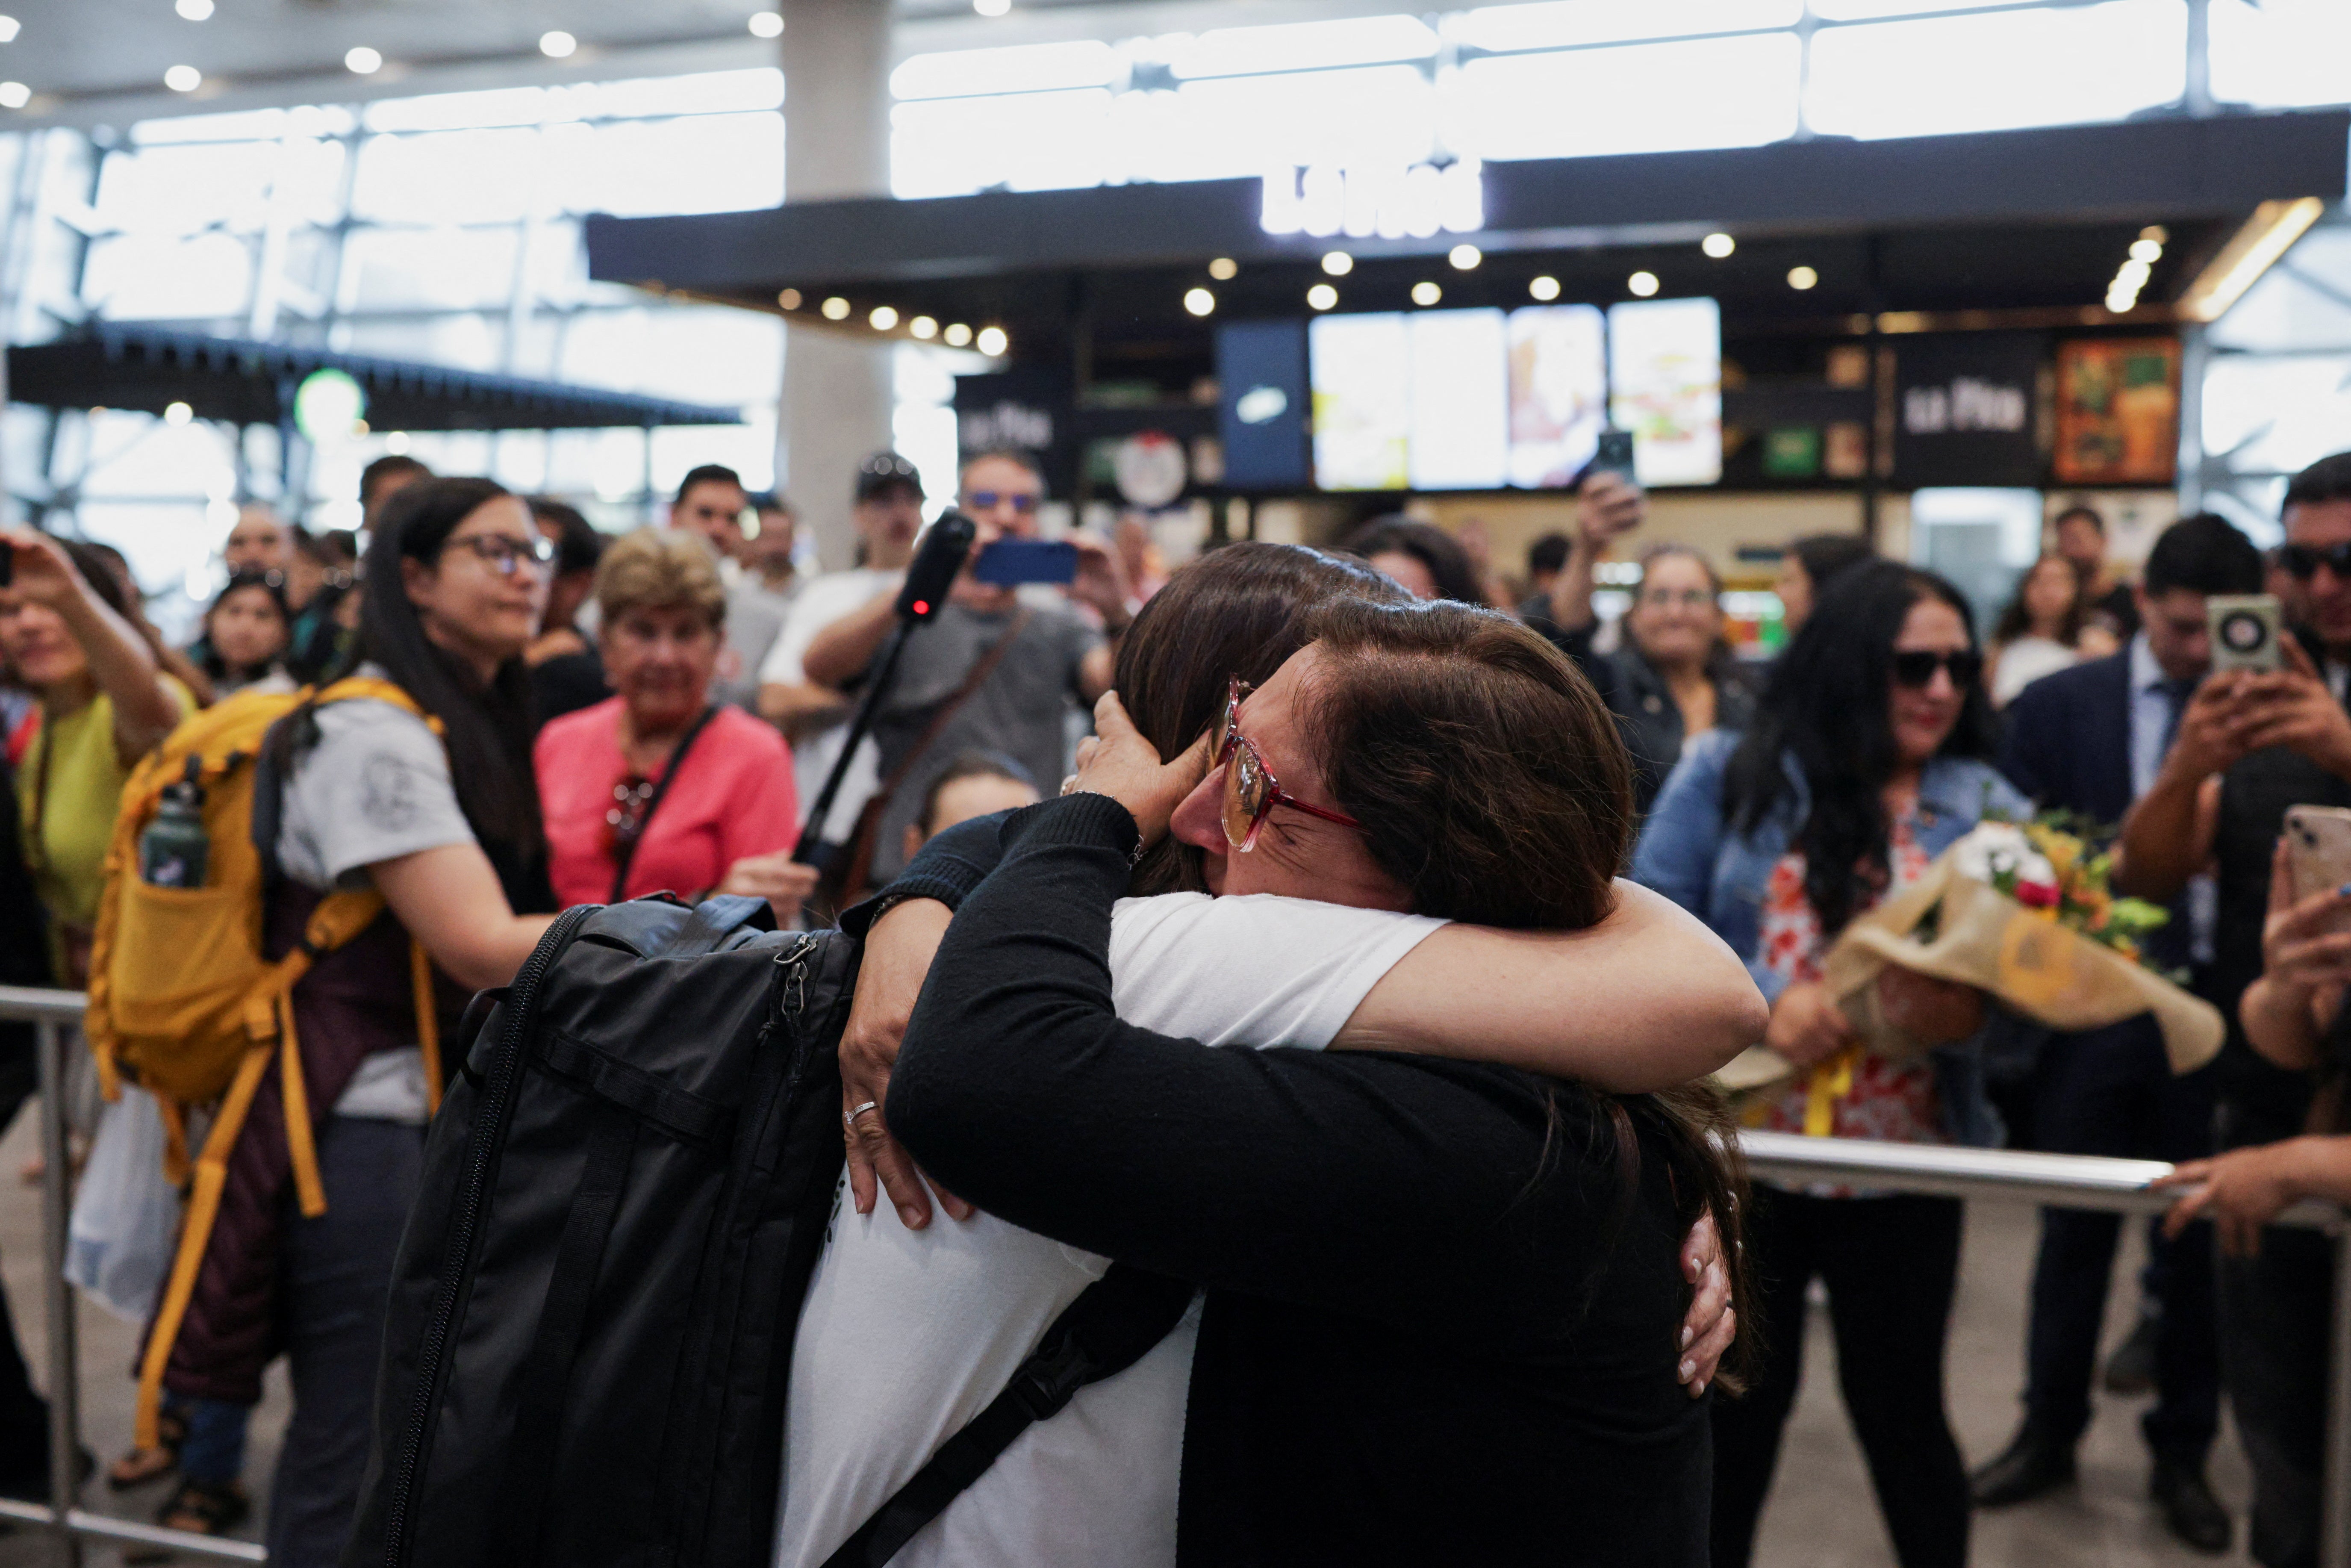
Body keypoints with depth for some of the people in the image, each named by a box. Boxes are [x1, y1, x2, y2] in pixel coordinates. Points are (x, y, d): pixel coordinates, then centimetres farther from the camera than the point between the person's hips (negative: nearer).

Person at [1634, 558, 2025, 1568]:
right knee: (1734, 1407, 15)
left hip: (1903, 1170, 1)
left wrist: (1970, 1010, -26)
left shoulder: (1984, 806, 2)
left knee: (1901, 1409, 16)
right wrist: (1761, 1003, -23)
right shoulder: (1727, 775, -3)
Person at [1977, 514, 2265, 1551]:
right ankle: (2049, 1433, 31)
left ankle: (2183, 1454, 30)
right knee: (2075, 1230, 12)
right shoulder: (2058, 705, 0)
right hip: (2092, 1005, 0)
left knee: (2196, 1236, 12)